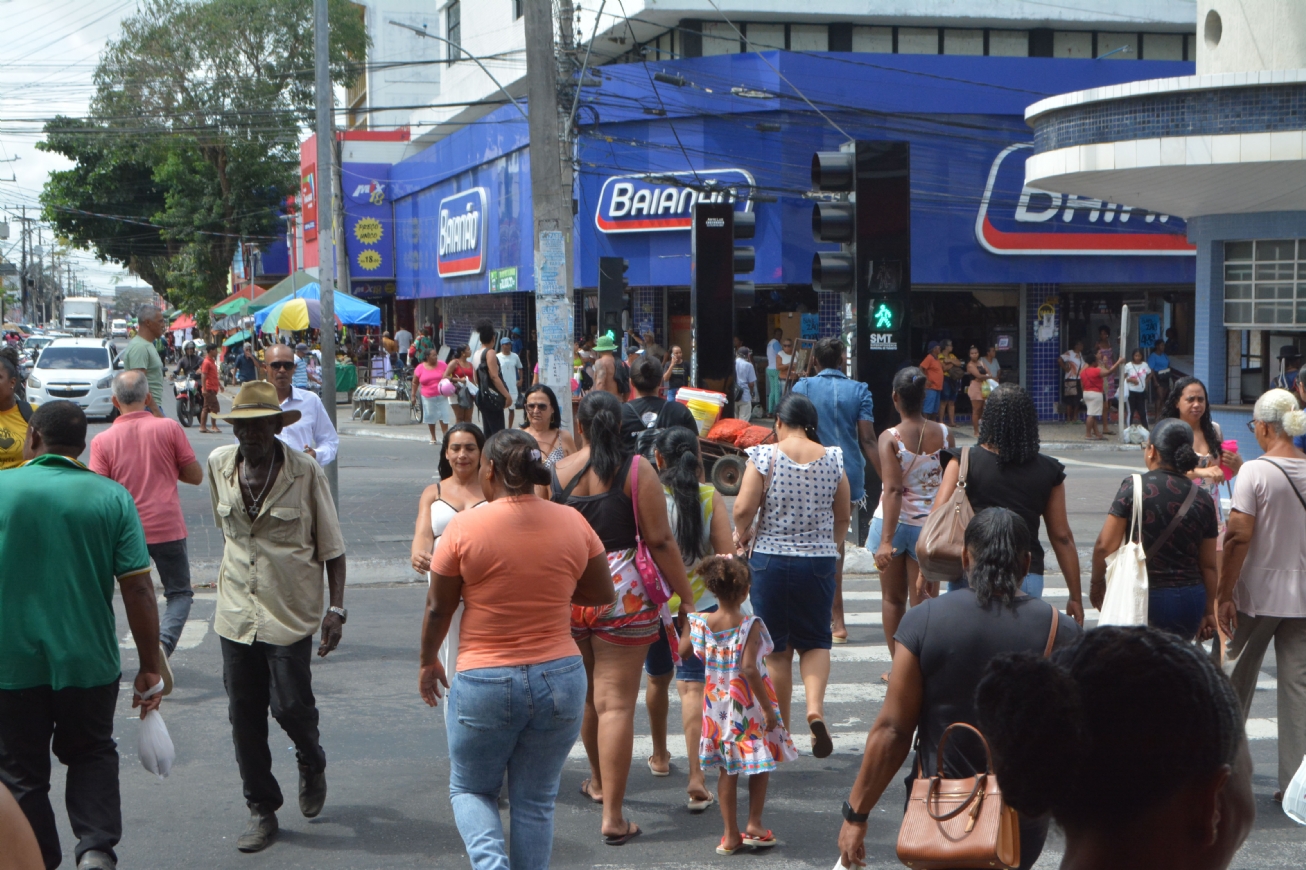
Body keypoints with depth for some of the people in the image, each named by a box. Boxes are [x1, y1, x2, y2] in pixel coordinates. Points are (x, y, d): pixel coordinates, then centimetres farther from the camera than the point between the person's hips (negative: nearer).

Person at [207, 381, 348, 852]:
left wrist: (336, 608, -9)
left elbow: (331, 547, -4)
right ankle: (261, 810, 18)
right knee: (244, 716, 5)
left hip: (290, 612, -4)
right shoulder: (219, 465, 2)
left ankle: (312, 764, 30)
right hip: (236, 613, 4)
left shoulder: (306, 473, -9)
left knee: (290, 704, -4)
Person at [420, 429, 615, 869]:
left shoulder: (465, 526, -10)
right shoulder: (572, 523, -2)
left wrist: (428, 661, 15)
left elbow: (438, 607, -2)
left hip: (483, 681, -2)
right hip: (560, 678, 3)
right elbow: (603, 595, 9)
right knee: (535, 801, 15)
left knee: (470, 789, 16)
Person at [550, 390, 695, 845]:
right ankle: (612, 816, -4)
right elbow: (660, 541, -10)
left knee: (586, 695, 22)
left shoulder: (554, 473, 1)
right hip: (622, 593, -3)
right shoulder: (637, 470, -8)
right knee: (616, 702, -2)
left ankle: (599, 781, 43)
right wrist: (687, 596, -2)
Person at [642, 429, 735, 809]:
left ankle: (660, 756, 40)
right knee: (692, 685, -3)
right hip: (700, 604, -1)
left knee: (657, 679, 22)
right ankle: (696, 775, -16)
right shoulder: (711, 497, -7)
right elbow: (727, 555, -9)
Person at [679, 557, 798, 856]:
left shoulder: (700, 623, -6)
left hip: (717, 706, 4)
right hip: (749, 707, -4)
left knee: (727, 771, 12)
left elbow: (682, 653, 8)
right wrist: (768, 708, -20)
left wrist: (688, 624, 21)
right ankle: (754, 825, 17)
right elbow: (748, 668, -25)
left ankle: (731, 835, 15)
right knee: (761, 765, 16)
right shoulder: (750, 625, -19)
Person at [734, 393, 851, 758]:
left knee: (777, 648, 9)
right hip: (820, 561, 2)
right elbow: (843, 516, 9)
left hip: (771, 560, -2)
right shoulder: (833, 458, 1)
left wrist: (742, 534, 8)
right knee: (815, 641, 14)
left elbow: (743, 508, -14)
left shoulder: (764, 456, -8)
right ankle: (815, 706, -11)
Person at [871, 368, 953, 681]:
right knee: (924, 600, 5)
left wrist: (886, 540, -25)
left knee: (893, 599, 15)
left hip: (893, 523, -1)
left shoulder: (890, 438, -14)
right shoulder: (943, 434, -4)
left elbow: (893, 490, -21)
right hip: (929, 524, 1)